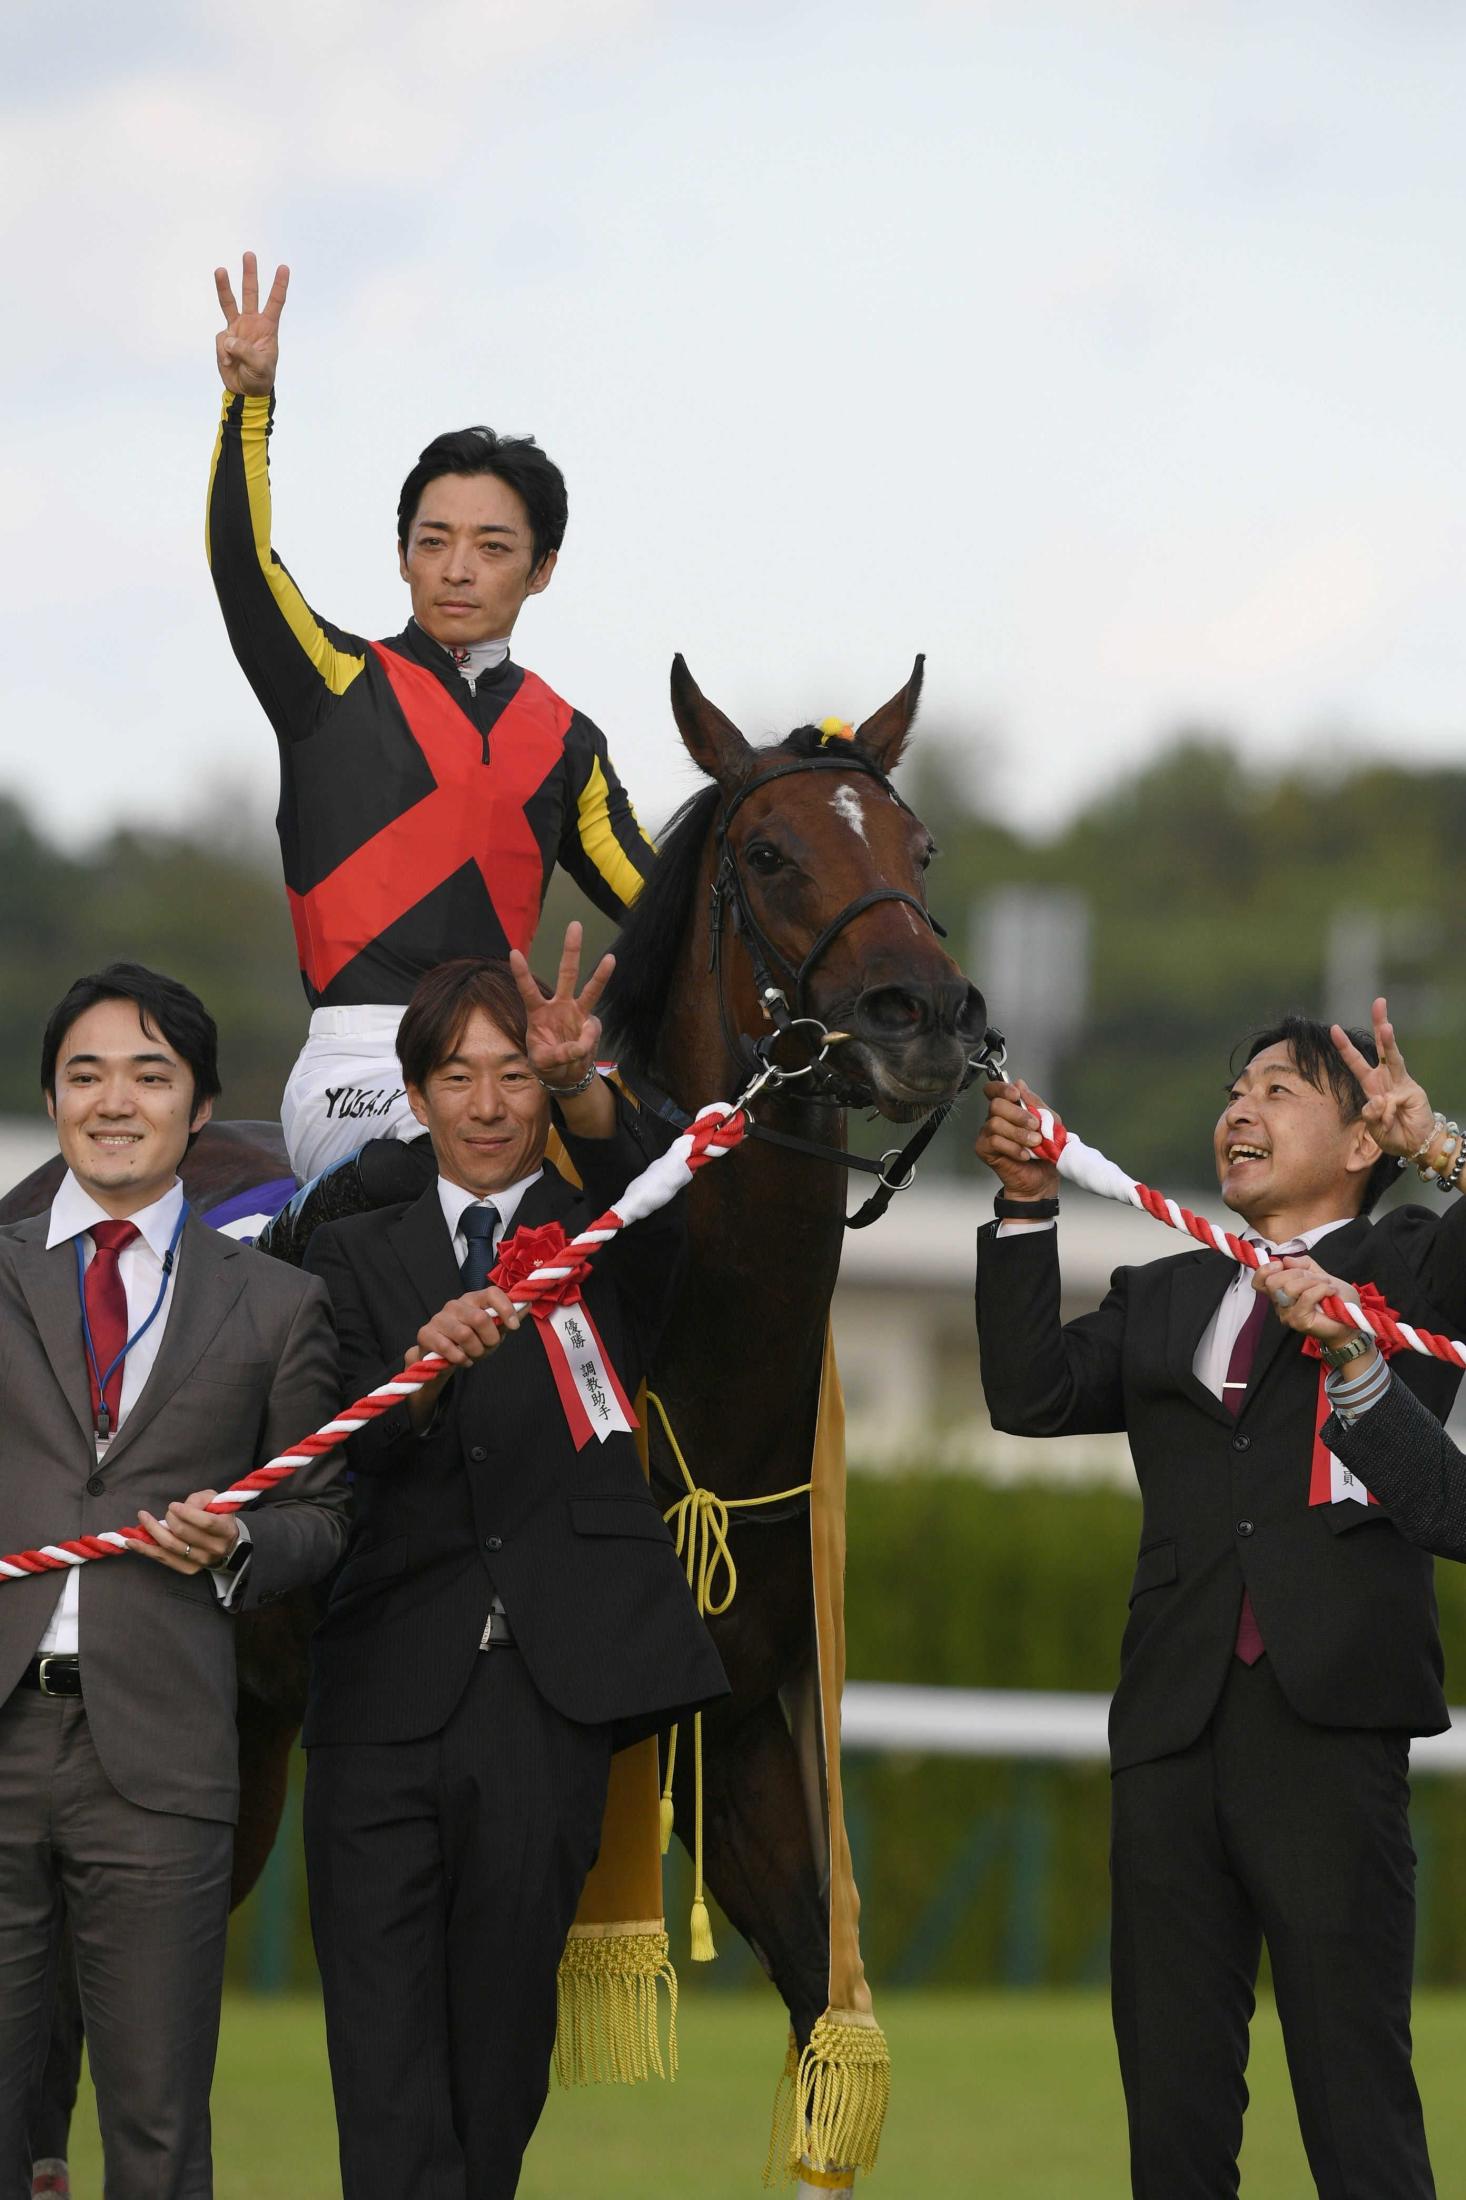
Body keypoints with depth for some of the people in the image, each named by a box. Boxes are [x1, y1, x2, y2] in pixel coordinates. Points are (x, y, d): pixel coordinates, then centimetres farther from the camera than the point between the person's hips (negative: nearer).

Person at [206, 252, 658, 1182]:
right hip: (357, 1068, -4)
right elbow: (243, 560, -5)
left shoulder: (567, 744, 20)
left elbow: (652, 896, 20)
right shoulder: (340, 684, 11)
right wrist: (250, 403, -18)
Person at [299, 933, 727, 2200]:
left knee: (504, 2023, 4)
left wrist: (582, 1087, -33)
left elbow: (649, 1199, -12)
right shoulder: (360, 1259, 14)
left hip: (553, 1685, 0)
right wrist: (426, 1366, -24)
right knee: (387, 2055, -7)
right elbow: (342, 1459, -1)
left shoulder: (603, 1247, 13)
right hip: (390, 1689, 0)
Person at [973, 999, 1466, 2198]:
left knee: (1355, 2094, -6)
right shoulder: (1162, 1298, 21)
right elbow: (1033, 1392, 9)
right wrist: (1030, 1207, 3)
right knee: (1172, 2103, 8)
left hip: (1329, 1724, -5)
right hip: (1174, 1726, 5)